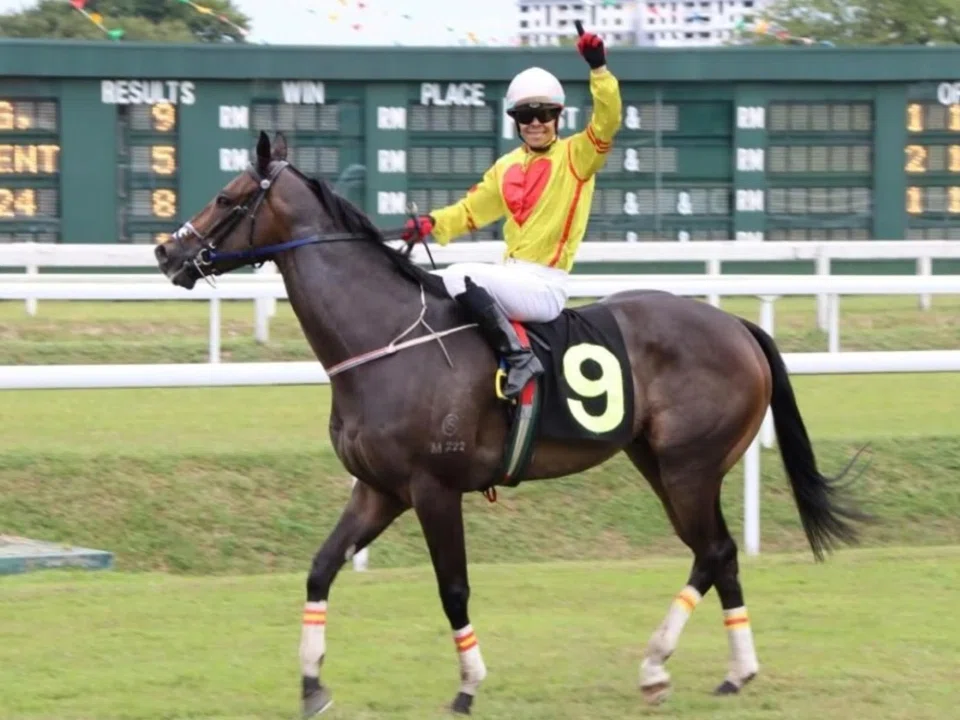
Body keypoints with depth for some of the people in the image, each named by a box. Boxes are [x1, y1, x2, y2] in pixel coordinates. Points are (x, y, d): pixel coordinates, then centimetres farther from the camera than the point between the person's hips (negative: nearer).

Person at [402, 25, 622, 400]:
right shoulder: (506, 167, 15)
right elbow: (471, 210, 20)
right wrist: (432, 224, 1)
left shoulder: (576, 156, -3)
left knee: (461, 279, -29)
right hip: (511, 276, 8)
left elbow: (607, 122, -19)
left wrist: (598, 68, -30)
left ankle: (520, 357, -27)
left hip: (545, 286, -8)